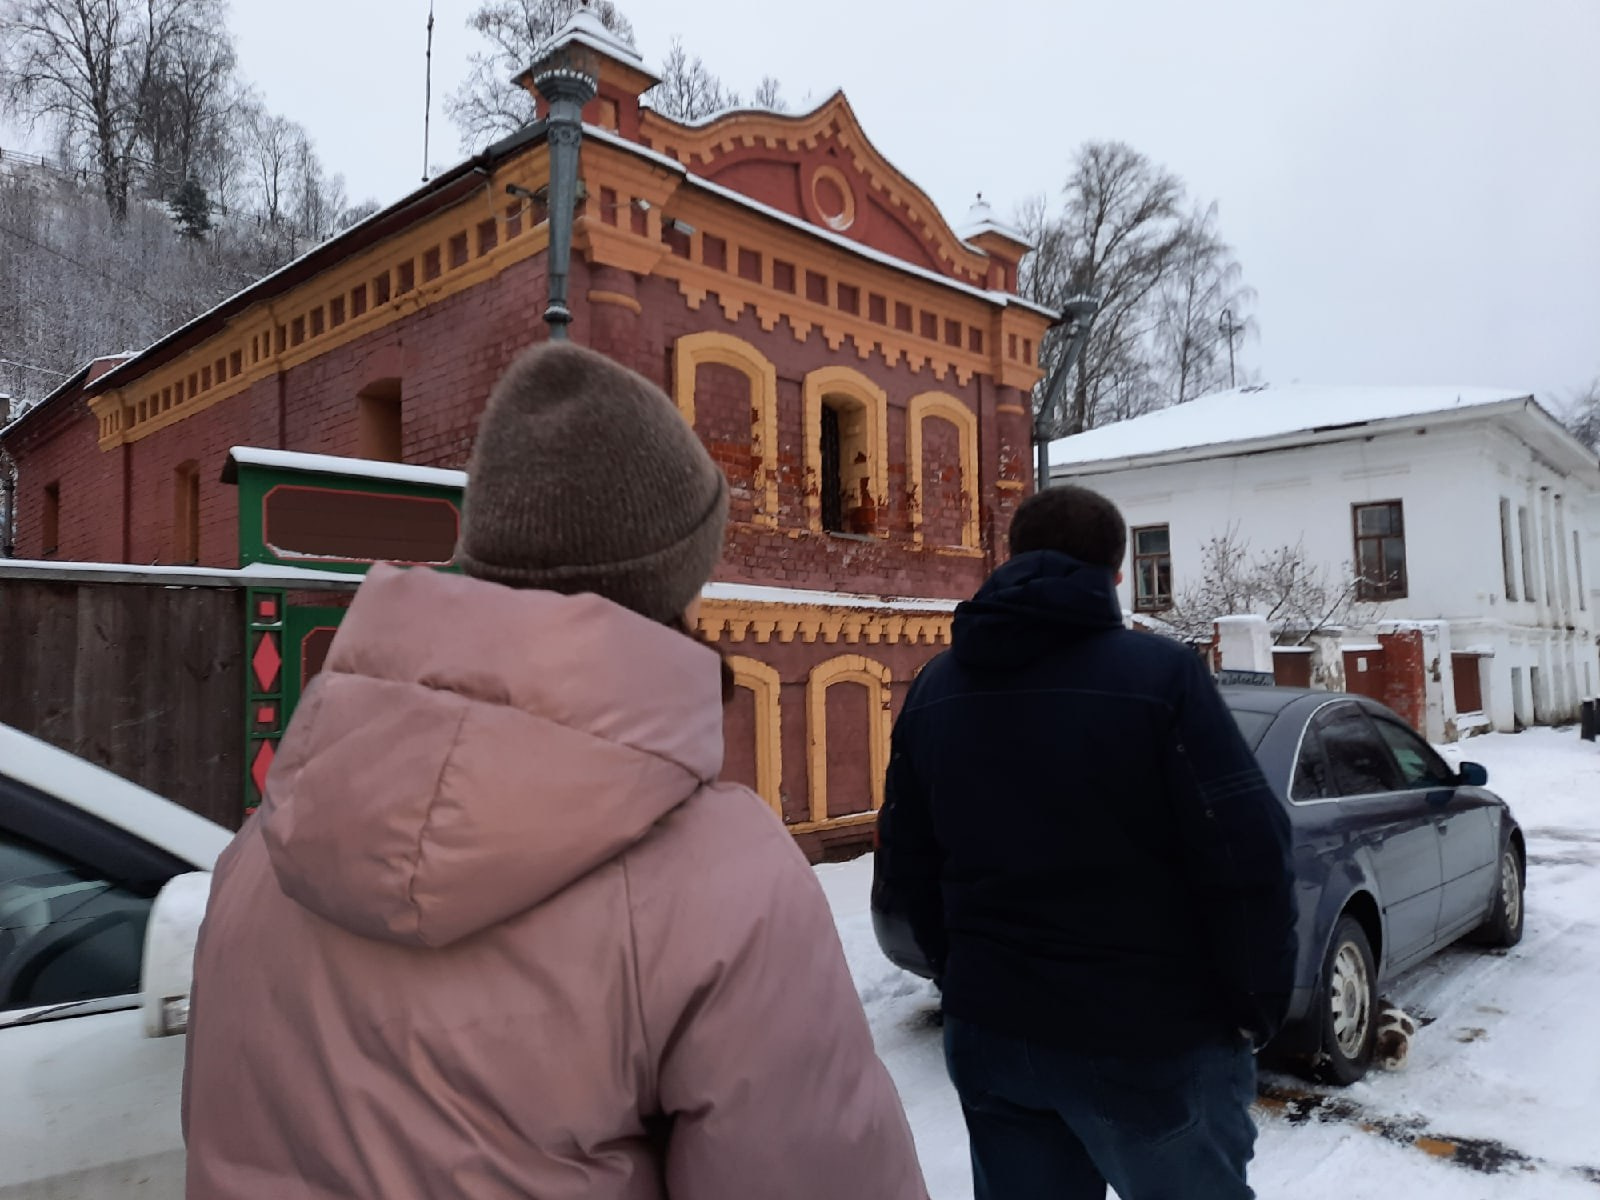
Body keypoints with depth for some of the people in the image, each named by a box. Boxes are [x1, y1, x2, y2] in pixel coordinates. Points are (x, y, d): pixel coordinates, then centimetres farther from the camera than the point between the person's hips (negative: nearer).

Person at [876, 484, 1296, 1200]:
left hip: (989, 1033, 5)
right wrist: (1255, 1009, -1)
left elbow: (907, 861, 8)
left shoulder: (933, 688, 2)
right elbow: (1245, 858, -16)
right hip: (1151, 1039, -4)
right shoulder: (1159, 675, -15)